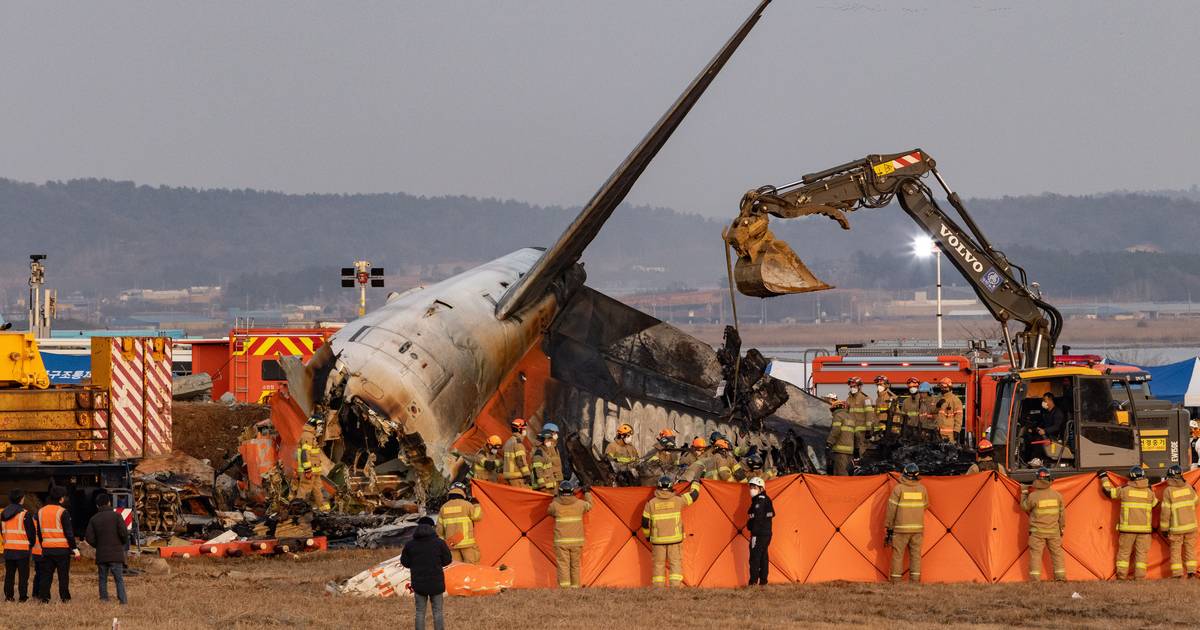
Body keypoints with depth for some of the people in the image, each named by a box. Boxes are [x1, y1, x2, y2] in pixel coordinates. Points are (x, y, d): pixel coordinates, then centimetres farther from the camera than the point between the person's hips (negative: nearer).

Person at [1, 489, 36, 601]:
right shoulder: (25, 514, -11)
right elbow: (32, 531, -7)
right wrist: (31, 545, 8)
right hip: (22, 550, -5)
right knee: (23, 574, 0)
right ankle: (23, 597, -1)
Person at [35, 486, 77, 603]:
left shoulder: (41, 511, 9)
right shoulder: (63, 512, -10)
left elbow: (39, 532, 16)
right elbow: (69, 533, -11)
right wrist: (74, 548, -6)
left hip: (46, 549, 5)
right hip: (62, 549, -5)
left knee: (46, 574, 7)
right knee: (63, 575, 1)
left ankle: (44, 597, 4)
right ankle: (65, 598, 1)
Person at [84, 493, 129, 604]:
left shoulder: (94, 519, 5)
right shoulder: (116, 516, -4)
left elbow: (89, 537, -1)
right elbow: (124, 532, -12)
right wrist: (124, 543, 9)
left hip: (101, 555, 2)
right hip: (115, 554, -2)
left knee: (103, 580, 10)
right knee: (119, 579, -1)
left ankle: (104, 599, 5)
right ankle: (123, 600, -9)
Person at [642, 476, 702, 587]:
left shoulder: (651, 503, -2)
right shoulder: (677, 500, -4)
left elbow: (645, 522, 4)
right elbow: (694, 495, 10)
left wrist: (647, 535, 22)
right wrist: (695, 484, 31)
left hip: (658, 540, 1)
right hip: (674, 538, -1)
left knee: (658, 564, 8)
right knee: (675, 563, 1)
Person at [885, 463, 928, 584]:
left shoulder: (898, 489, -8)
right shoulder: (922, 489, 3)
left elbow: (892, 509, -6)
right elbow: (925, 507, 16)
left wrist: (889, 527, 1)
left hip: (901, 528, -3)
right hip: (917, 528, 3)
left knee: (898, 554, 2)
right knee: (915, 554, 9)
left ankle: (896, 581, -1)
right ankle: (915, 580, 5)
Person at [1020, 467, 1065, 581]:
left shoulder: (1033, 496, -15)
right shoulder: (1057, 495, -3)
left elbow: (1024, 507, 1)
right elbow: (1062, 513, 6)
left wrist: (1024, 493, 14)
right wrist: (1062, 527, 20)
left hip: (1037, 532, -3)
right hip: (1053, 531, 3)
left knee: (1036, 554, 1)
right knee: (1057, 552, 13)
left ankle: (1034, 579, -3)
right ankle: (1060, 576, 13)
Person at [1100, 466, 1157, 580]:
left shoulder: (1125, 490, -4)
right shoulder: (1149, 492, 0)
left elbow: (1108, 491, 6)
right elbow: (1155, 504, 17)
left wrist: (1103, 477, 21)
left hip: (1127, 528, -1)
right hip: (1144, 528, 1)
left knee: (1124, 552, 8)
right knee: (1141, 553, 5)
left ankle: (1121, 576, 7)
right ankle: (1139, 577, 0)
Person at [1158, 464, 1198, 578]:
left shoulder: (1168, 491, -11)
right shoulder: (1188, 488, 0)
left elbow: (1165, 512, -10)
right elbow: (1195, 502, 15)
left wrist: (1164, 529, -3)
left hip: (1176, 528, -4)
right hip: (1191, 526, 4)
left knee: (1175, 550, 4)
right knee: (1190, 549, 14)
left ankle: (1178, 574, 0)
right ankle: (1191, 571, 13)